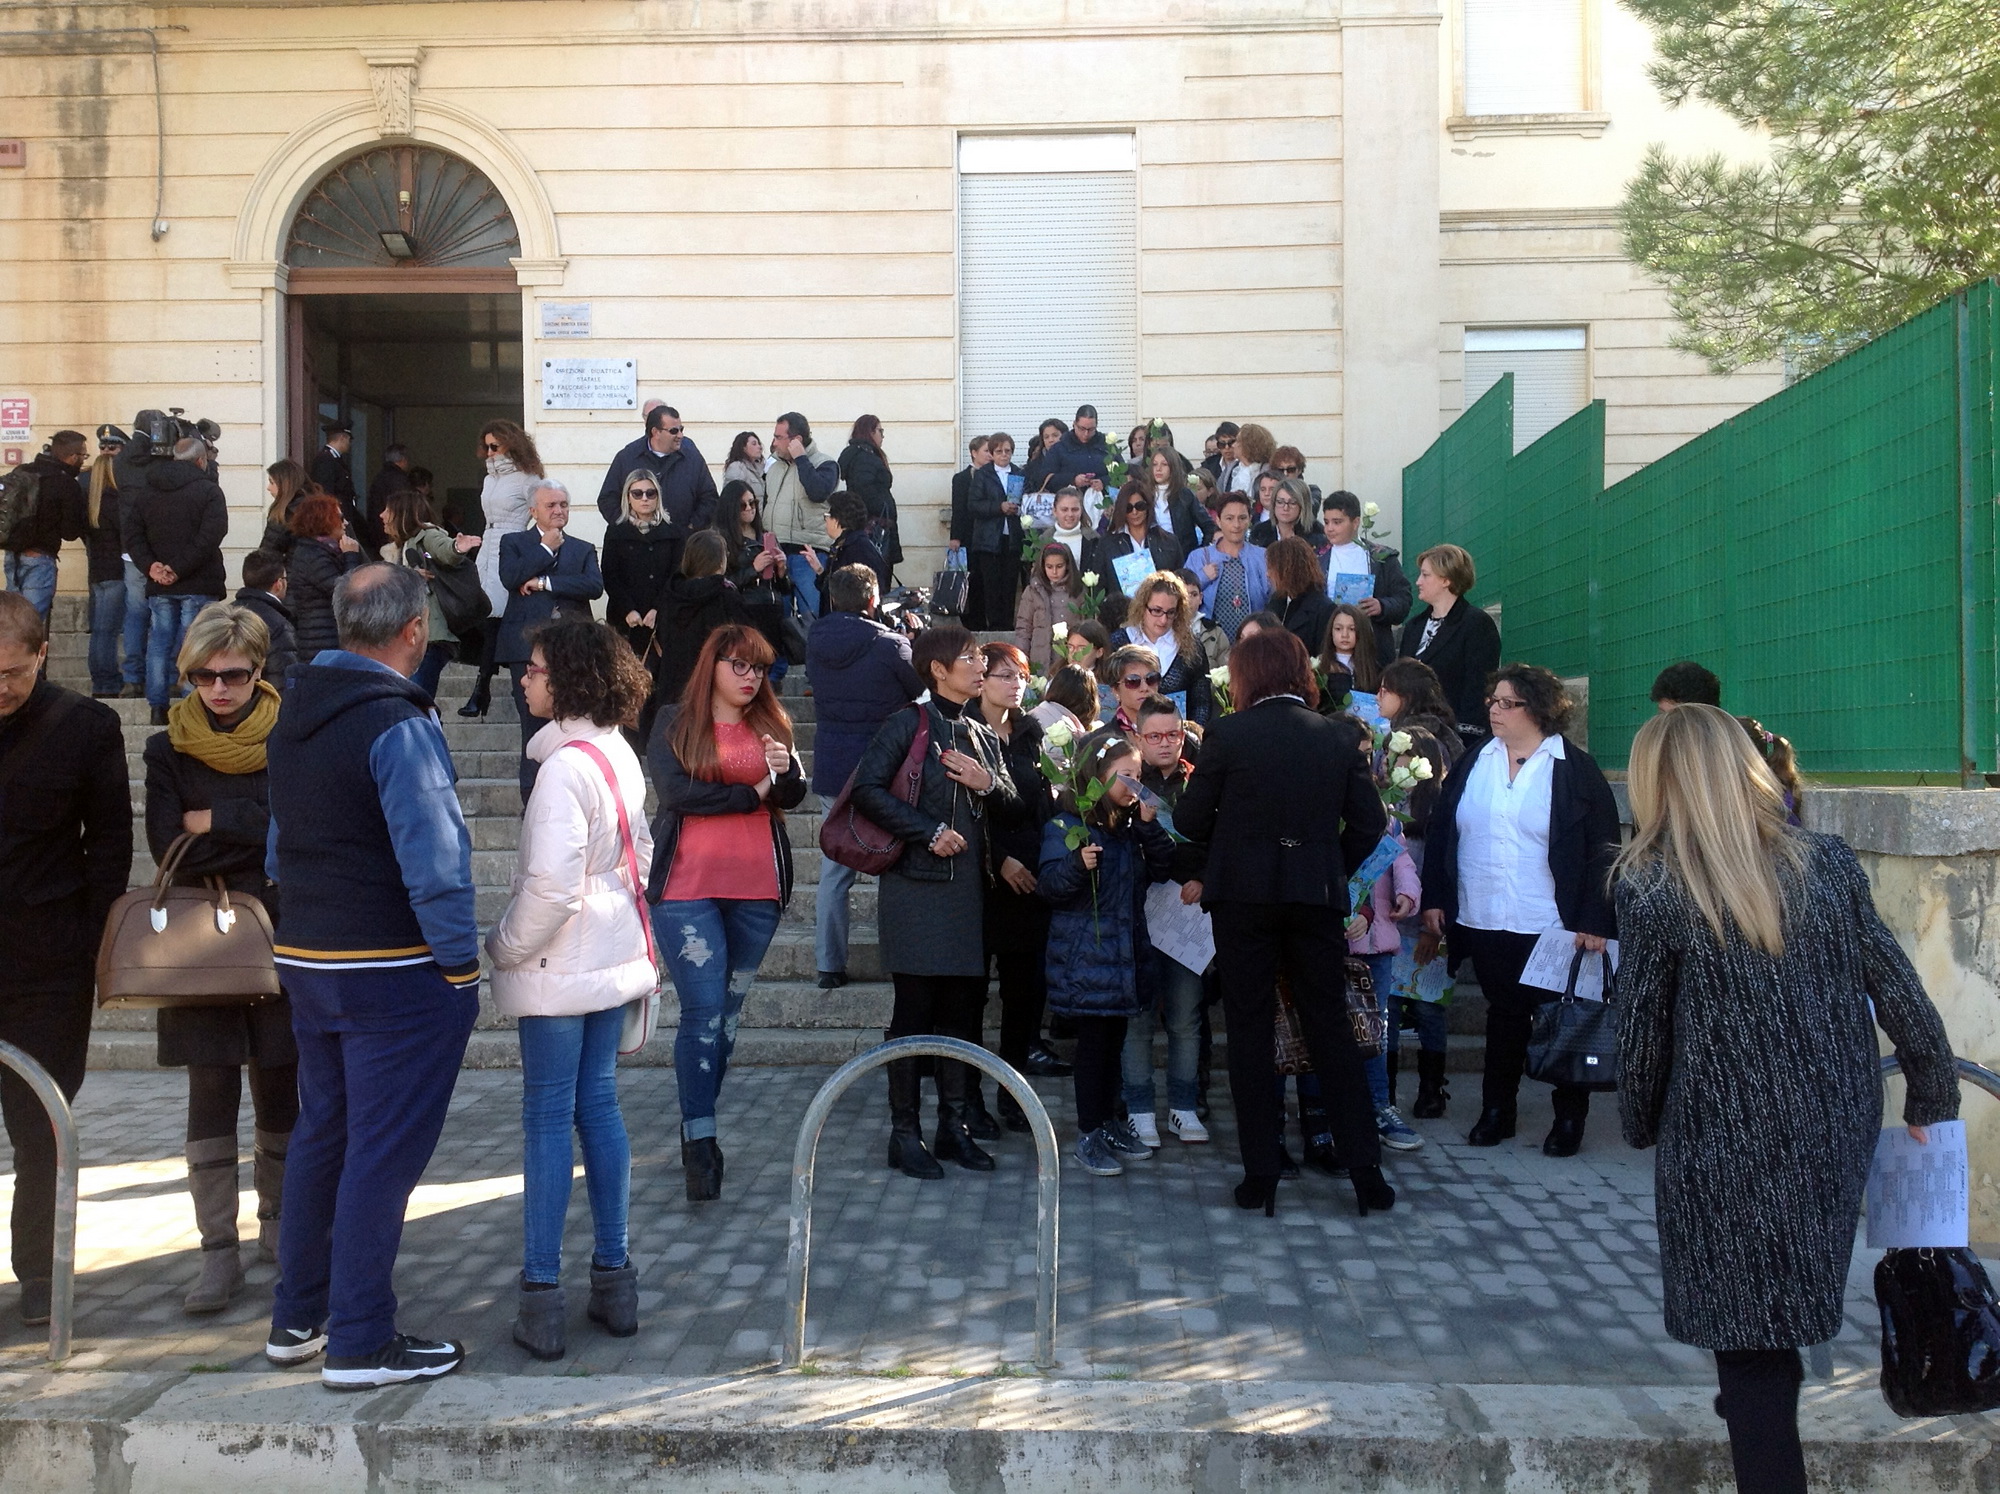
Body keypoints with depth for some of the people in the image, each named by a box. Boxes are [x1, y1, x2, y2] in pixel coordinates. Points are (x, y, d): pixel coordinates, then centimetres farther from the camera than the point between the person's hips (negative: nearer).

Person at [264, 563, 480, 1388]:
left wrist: (308, 926, 20)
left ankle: (297, 1318, 28)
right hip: (394, 971, -9)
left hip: (306, 958, 9)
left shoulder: (295, 715, 9)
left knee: (321, 1134, 18)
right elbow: (433, 858, -22)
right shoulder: (399, 724, -19)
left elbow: (281, 842, 15)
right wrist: (460, 960, -14)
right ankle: (360, 1344, 6)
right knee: (383, 1151, -1)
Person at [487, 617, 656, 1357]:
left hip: (558, 965, -8)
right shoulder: (620, 754, 6)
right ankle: (613, 1277, 20)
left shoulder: (566, 765, -20)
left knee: (548, 1117, 0)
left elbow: (551, 885, -23)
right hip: (614, 956, 8)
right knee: (598, 1105, 13)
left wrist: (505, 948, -10)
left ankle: (541, 1294, 7)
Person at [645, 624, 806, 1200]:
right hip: (688, 887, -4)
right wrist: (752, 793, -4)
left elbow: (794, 796, 2)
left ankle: (698, 1126, 21)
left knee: (729, 1012, 10)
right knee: (703, 1011, -9)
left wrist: (785, 768, -20)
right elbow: (675, 791, -11)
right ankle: (700, 1140, -7)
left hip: (756, 890, 4)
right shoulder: (674, 724, 3)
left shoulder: (770, 725, 12)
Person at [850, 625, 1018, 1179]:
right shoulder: (909, 724, -4)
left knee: (962, 1007, 9)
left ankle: (953, 1126, 19)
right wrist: (930, 831, -15)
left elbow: (1014, 806, 16)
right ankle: (904, 1132, 8)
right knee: (915, 1008, -2)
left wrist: (990, 785, -5)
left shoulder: (984, 735, 16)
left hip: (968, 888, 6)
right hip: (916, 885, -6)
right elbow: (868, 788, -14)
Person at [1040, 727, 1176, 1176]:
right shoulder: (1065, 827, -11)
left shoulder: (1131, 826, 11)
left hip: (1125, 950, 7)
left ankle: (1108, 1122, 28)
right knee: (1094, 1041, -1)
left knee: (1114, 1038, 15)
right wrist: (1078, 865, -33)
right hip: (1085, 953, -7)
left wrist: (1149, 824, -7)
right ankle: (1089, 1134, 9)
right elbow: (1049, 886, -15)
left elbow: (1161, 869, 5)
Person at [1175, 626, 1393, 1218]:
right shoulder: (1340, 736, 3)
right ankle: (1366, 1171, 11)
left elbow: (1191, 818, -3)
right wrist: (1330, 869, 14)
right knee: (1330, 1029, 10)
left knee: (1250, 1031, 6)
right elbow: (1370, 821, 2)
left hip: (1243, 896, -2)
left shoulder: (1227, 733, -6)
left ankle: (1260, 1174, 8)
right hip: (1317, 896, 2)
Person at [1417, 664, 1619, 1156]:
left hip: (1552, 926, -3)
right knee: (1504, 1015, 13)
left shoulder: (1575, 769, -4)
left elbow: (1602, 851, -6)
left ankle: (1569, 1118, 20)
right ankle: (1496, 1112, 24)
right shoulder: (1474, 761, 7)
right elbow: (1440, 833, 9)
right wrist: (1434, 901, 3)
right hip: (1483, 922, 4)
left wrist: (1595, 923, -12)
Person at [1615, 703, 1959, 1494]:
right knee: (1780, 1308, 28)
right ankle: (1767, 1392, 46)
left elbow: (1642, 1034, -7)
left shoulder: (1652, 890, -14)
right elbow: (1902, 996, 1)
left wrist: (1640, 1125, 10)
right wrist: (1932, 1098, 16)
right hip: (1834, 1136, 5)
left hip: (1726, 1146, -5)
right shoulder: (1830, 863, -3)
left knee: (1747, 1345, 8)